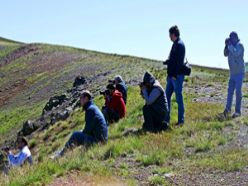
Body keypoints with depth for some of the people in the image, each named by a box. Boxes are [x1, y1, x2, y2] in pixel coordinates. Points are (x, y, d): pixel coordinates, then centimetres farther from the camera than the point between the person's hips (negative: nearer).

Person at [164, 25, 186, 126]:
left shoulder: (180, 45, -13)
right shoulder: (175, 44, 16)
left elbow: (179, 61, -20)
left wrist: (175, 75, -21)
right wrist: (166, 62, 9)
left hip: (177, 76, -10)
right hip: (172, 76, 10)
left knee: (179, 97, -2)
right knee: (167, 96, 12)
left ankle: (181, 120, 7)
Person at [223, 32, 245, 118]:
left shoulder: (239, 45, -12)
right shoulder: (231, 46, 9)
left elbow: (236, 53, -28)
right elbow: (226, 54, 9)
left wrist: (230, 45, -20)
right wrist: (226, 45, -4)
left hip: (239, 73, -7)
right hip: (232, 73, 7)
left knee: (238, 91, -6)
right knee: (230, 91, 2)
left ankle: (238, 111, -2)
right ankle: (228, 108, 1)